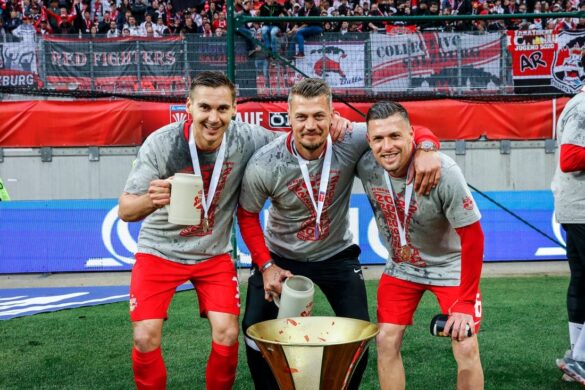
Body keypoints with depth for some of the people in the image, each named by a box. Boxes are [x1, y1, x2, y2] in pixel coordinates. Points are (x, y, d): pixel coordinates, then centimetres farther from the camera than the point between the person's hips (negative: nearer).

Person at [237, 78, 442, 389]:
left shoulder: (350, 142, -24)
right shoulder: (263, 165, -24)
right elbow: (247, 216, -7)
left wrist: (426, 150, -39)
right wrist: (266, 266, -13)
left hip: (337, 255, 1)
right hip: (280, 255, 0)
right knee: (255, 328, -1)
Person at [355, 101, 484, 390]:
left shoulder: (444, 172, -32)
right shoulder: (365, 165, -20)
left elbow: (472, 237, -24)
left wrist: (465, 303, -22)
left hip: (450, 265, -3)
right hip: (400, 266, 4)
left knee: (466, 349, -8)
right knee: (386, 342, 0)